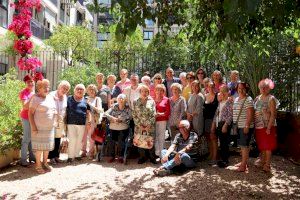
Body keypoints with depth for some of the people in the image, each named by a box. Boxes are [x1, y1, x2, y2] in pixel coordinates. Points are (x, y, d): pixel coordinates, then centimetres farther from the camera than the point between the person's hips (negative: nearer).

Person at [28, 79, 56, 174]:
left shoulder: (50, 97, 10)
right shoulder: (35, 98, -10)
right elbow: (30, 113, -13)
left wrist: (55, 113, 4)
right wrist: (33, 127, -18)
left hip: (50, 127, 6)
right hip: (39, 127, -6)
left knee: (47, 145, 11)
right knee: (39, 146, 1)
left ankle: (45, 163, 25)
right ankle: (38, 165, 13)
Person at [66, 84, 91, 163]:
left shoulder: (85, 101, 9)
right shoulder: (69, 99, 5)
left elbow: (88, 112, 10)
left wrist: (89, 121, 1)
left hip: (82, 123, 3)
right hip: (71, 123, -2)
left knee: (79, 140, 10)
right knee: (72, 140, -4)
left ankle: (77, 154, 24)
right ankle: (70, 156, 6)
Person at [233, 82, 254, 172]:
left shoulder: (248, 100, -11)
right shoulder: (236, 99, 15)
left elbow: (250, 114, -17)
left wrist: (247, 125, -21)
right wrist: (234, 124, 17)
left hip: (245, 126, -8)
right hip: (239, 126, 8)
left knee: (244, 145, -5)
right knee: (241, 145, 15)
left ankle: (243, 165, 1)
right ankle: (244, 162, 26)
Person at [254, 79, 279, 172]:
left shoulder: (271, 99, -9)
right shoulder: (257, 98, 10)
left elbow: (273, 114, -14)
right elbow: (254, 112, 14)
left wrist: (269, 127, -19)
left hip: (267, 126, -6)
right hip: (258, 126, 6)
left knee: (268, 146, 2)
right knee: (261, 145, 16)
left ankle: (267, 165, 11)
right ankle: (262, 161, 30)